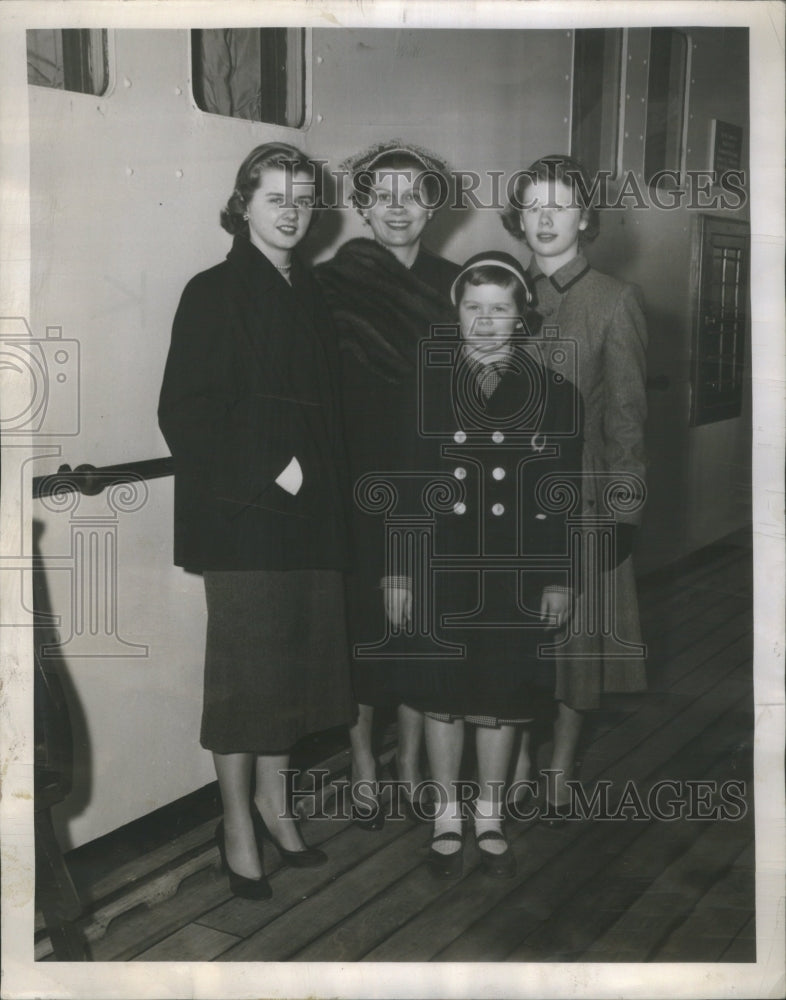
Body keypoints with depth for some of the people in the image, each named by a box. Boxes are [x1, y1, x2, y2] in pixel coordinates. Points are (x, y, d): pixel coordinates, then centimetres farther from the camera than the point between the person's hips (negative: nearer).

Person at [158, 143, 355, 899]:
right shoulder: (213, 294, -6)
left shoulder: (309, 295, 12)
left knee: (296, 658, 11)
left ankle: (273, 796, 29)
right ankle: (238, 820, 17)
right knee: (244, 662, 1)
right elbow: (184, 414, -13)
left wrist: (327, 480, 4)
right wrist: (270, 468, -17)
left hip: (310, 510, 6)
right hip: (240, 514, -6)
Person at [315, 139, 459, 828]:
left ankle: (410, 763, 26)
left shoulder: (453, 288, 4)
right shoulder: (333, 286, -3)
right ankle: (363, 765, 24)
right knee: (360, 622, 6)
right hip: (356, 488, -2)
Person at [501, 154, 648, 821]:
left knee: (575, 639, 6)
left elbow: (627, 416, -4)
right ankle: (516, 762, 24)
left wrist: (621, 513, -8)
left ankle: (560, 773, 23)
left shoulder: (616, 302, -2)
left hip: (581, 500, -2)